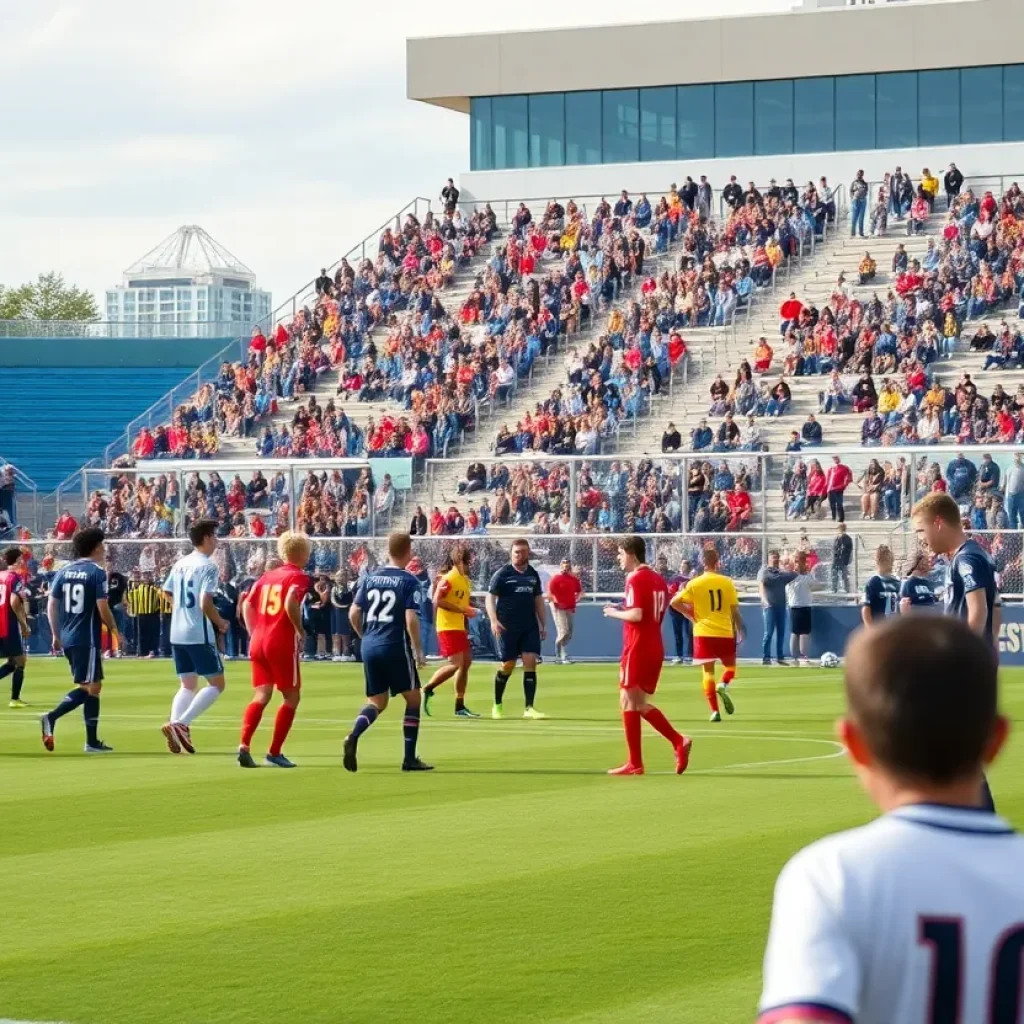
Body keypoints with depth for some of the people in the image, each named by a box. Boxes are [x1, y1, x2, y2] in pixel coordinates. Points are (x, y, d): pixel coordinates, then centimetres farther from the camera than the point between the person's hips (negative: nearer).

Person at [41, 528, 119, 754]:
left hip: (67, 638, 8)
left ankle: (92, 741, 12)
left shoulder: (64, 571, 9)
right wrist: (114, 629, 2)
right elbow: (102, 608, -13)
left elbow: (51, 605, 9)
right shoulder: (97, 572, -9)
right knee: (90, 687, -2)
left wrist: (56, 635, 17)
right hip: (87, 639, -7)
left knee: (90, 686, 14)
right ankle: (51, 717, -19)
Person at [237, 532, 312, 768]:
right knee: (291, 697, 7)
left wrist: (254, 633, 16)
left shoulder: (267, 576, 15)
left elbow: (247, 605, 12)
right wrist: (300, 629, -11)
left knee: (261, 696, 6)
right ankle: (274, 753, 4)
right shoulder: (299, 577, -5)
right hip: (283, 644, -6)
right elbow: (290, 602, -23)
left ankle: (244, 745, -13)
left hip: (258, 642, 6)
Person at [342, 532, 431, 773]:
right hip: (396, 647, -5)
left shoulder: (370, 577, 8)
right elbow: (411, 619, -15)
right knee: (413, 698, 10)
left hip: (370, 647, 5)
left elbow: (354, 614, 7)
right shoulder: (408, 581, -7)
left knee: (376, 702, 14)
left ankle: (353, 736, -16)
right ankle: (409, 758, 7)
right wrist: (419, 651, -6)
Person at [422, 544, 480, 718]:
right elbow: (437, 601, -20)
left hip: (460, 627, 9)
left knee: (465, 663, 7)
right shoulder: (448, 579, -13)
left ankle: (460, 706, 12)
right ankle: (427, 690, -1)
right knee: (456, 663, -15)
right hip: (448, 627, -9)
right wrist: (461, 609, -21)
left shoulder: (466, 580, 15)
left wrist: (469, 611, 7)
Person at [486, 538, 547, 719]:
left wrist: (543, 624, 17)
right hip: (508, 627, -4)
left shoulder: (533, 574, 12)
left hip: (530, 626, 4)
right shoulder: (502, 574, -3)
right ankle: (497, 706, 19)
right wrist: (493, 620, -19)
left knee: (530, 662, -7)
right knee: (508, 665, 0)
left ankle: (529, 708, -7)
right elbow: (490, 597, -6)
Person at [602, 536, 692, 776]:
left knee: (629, 702, -2)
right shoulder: (657, 579, 13)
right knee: (639, 704, 15)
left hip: (637, 649, -9)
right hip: (655, 648, 9)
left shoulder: (636, 579, -14)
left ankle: (635, 763, -2)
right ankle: (679, 741, 3)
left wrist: (614, 612, -6)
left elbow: (636, 615, -23)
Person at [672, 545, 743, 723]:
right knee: (730, 665, 20)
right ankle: (723, 685, -12)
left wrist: (690, 615, 7)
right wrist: (738, 631, 12)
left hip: (704, 633, 0)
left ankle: (714, 711, -6)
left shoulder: (695, 583, -2)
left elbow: (675, 602, -6)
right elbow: (735, 610, 0)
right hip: (725, 633, 0)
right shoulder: (727, 582, -1)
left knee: (708, 671, 4)